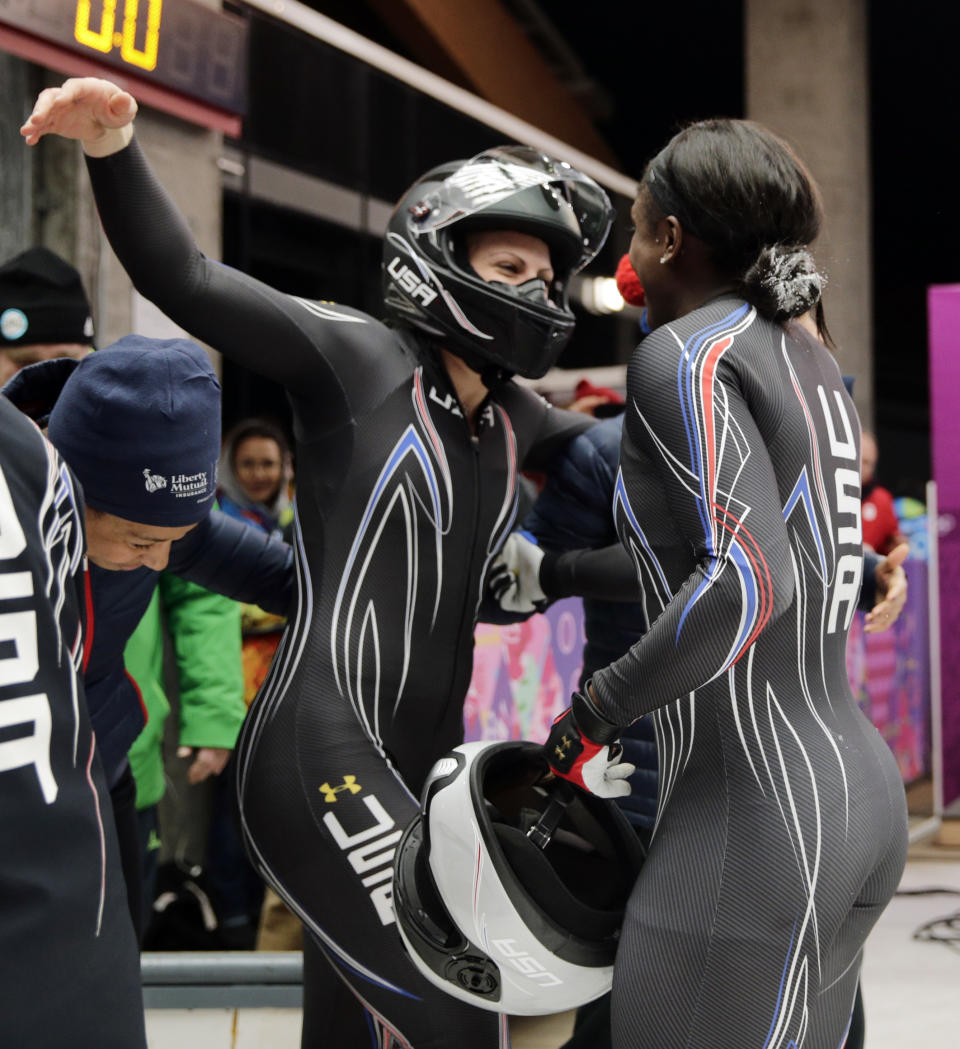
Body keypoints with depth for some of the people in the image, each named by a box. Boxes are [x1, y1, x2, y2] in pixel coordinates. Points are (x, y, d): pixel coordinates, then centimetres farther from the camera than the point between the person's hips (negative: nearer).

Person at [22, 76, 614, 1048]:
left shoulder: (513, 419, 14)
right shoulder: (358, 357, -5)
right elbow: (183, 278, -12)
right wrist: (113, 149, -28)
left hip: (422, 767, 8)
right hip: (320, 750, -8)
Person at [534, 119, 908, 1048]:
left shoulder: (683, 354, -11)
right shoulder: (809, 361, 15)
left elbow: (748, 582, -25)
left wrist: (594, 712, -15)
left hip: (749, 815, -9)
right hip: (858, 790, 9)